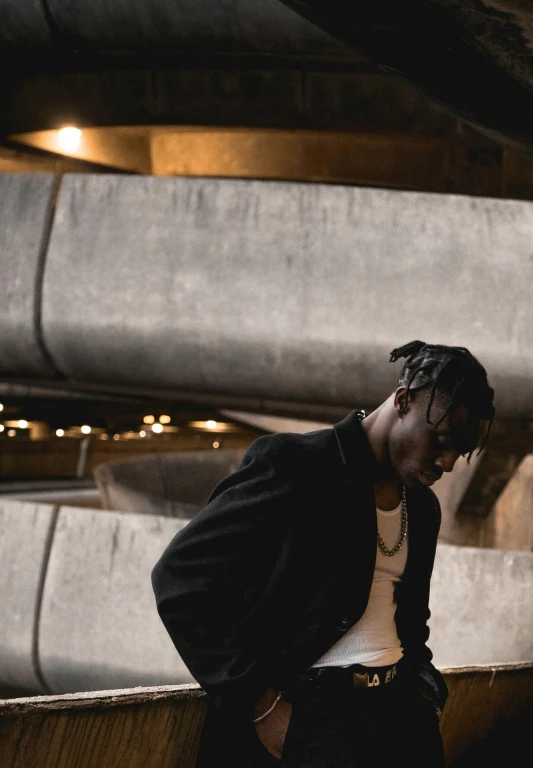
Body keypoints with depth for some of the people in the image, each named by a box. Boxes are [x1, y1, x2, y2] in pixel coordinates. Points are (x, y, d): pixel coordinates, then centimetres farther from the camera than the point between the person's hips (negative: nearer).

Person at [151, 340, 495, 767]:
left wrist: (425, 690, 8)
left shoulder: (423, 508, 13)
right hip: (305, 712, -6)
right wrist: (261, 703, -14)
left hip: (400, 707, 6)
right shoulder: (294, 465, -8)